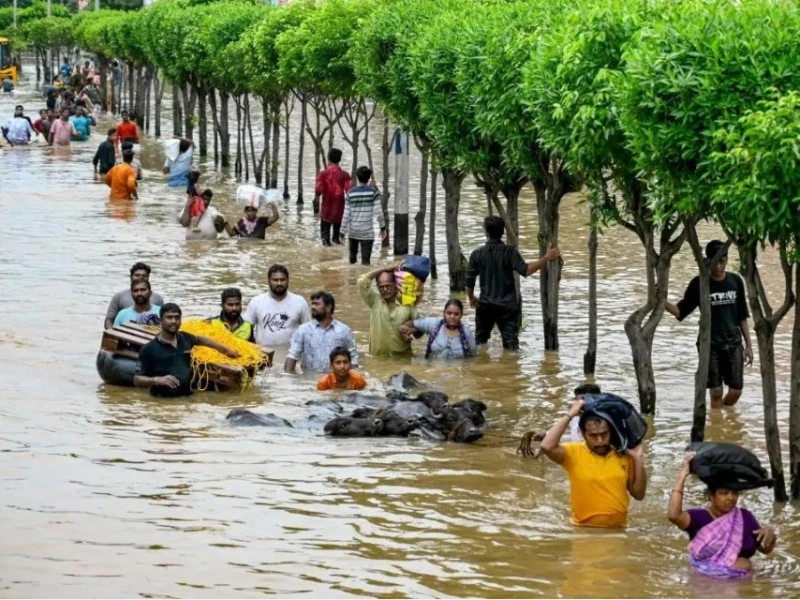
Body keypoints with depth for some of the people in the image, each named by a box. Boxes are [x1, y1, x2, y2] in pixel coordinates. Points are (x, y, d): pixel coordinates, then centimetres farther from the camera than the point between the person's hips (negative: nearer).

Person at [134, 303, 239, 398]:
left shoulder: (185, 339, 9)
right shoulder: (150, 349, -6)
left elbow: (199, 339, 34)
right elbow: (137, 380, -6)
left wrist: (225, 349, 41)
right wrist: (157, 380, -23)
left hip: (187, 398, 5)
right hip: (162, 400, -5)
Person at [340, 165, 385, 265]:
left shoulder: (350, 193, -1)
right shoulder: (373, 192, -7)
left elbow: (346, 215, -2)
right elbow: (379, 212, -10)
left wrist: (343, 232, 4)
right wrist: (383, 228, 2)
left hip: (353, 231, 3)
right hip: (367, 231, -3)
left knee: (353, 255, 22)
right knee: (365, 259, -4)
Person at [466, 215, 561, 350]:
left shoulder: (477, 255, -1)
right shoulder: (509, 252, -8)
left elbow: (469, 281, 4)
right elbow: (525, 271, -21)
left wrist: (471, 298, 24)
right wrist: (546, 258, -17)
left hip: (485, 305, 2)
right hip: (507, 306, -2)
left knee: (480, 340, 20)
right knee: (511, 342, -4)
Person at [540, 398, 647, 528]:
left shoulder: (623, 455, 4)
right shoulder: (574, 453, -4)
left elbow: (639, 494, 9)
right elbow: (547, 447, -23)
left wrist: (638, 459, -2)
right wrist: (569, 415, -16)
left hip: (617, 530, 3)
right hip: (584, 530, -2)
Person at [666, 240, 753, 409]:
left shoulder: (736, 281, 2)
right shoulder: (699, 284, -7)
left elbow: (742, 317, 9)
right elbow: (681, 311, -4)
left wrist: (748, 345, 8)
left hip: (734, 344, 3)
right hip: (710, 345, -3)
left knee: (736, 391, 3)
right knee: (716, 392, -2)